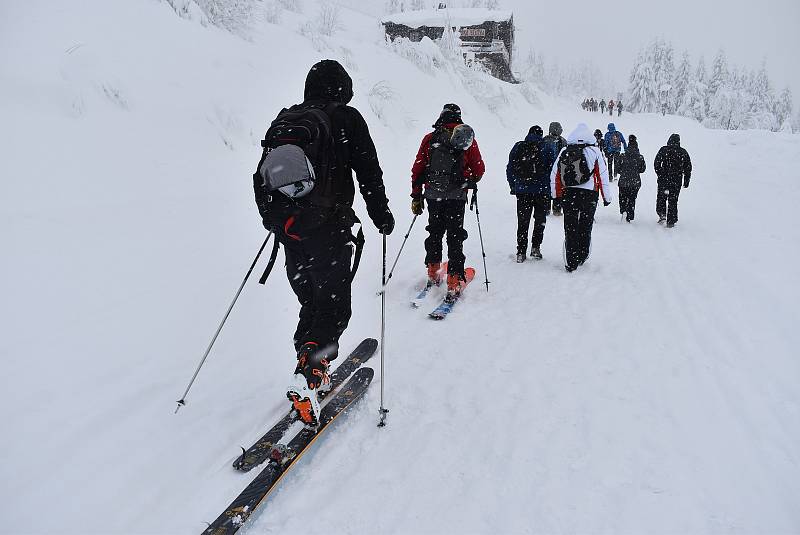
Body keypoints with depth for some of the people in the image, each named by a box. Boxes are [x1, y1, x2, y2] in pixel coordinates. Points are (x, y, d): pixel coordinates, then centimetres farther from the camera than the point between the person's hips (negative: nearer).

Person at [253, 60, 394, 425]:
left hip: (288, 229, 6)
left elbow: (261, 176, 17)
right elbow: (368, 172, -3)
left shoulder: (284, 120, 16)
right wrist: (381, 215, 7)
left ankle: (312, 369, 18)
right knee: (334, 307, 0)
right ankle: (308, 373, -17)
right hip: (329, 227, -5)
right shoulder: (346, 118, 1)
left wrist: (273, 220, 27)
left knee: (311, 303, 18)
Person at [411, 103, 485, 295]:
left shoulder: (429, 139, 5)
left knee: (435, 232, 18)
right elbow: (479, 169, 3)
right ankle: (454, 280, -2)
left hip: (433, 195, 2)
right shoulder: (468, 138, 0)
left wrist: (416, 196, 12)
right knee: (455, 237, 2)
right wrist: (470, 182, 24)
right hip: (456, 197, -2)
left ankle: (433, 272, 25)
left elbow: (417, 170, 5)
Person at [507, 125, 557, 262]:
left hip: (522, 190, 2)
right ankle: (536, 247, 8)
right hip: (542, 190, -2)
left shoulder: (518, 147, 6)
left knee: (522, 222, 7)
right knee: (540, 220, 13)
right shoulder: (547, 147, 0)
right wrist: (551, 189, 7)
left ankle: (521, 252, 6)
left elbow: (510, 169, 7)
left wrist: (513, 187, 14)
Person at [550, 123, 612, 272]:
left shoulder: (564, 151, 4)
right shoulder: (594, 151, -1)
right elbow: (603, 175, 0)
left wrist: (557, 195, 14)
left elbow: (554, 174, 6)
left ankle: (571, 263, 4)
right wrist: (607, 197, 7)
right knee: (585, 227, 15)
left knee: (570, 229, 5)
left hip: (568, 194, 1)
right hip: (588, 194, -1)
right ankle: (582, 256, 24)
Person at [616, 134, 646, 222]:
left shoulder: (622, 156, -8)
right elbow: (643, 169, 3)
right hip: (635, 182, 1)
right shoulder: (640, 158, -7)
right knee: (632, 199, 13)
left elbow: (618, 169, -2)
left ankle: (623, 210, -12)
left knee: (622, 197, 15)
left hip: (623, 181, -1)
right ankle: (629, 217, 15)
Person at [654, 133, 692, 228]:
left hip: (664, 179, -2)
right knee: (673, 200, 7)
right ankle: (671, 222, 8)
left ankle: (662, 214, -3)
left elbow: (656, 164, -7)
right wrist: (686, 181, 13)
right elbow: (688, 167, 7)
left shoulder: (663, 150, -4)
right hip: (677, 181, 2)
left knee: (661, 198, 15)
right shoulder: (683, 152, 4)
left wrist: (660, 175, 5)